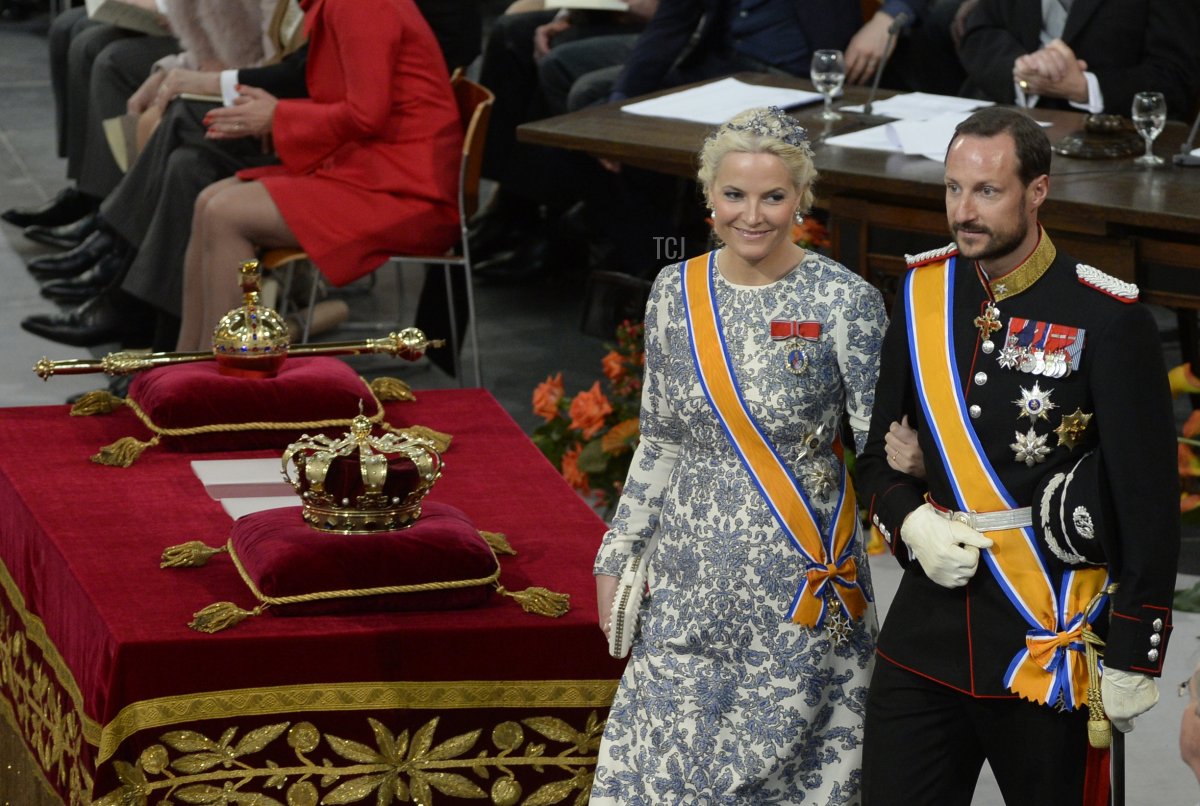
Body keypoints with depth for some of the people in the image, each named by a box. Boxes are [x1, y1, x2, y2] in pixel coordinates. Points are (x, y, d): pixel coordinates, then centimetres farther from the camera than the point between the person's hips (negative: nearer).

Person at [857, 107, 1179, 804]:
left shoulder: (1107, 319, -10)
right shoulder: (925, 295, 5)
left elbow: (1149, 500, -9)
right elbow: (880, 452, 14)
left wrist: (1136, 657, -10)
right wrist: (912, 523, -7)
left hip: (1051, 647, -4)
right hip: (926, 638, 4)